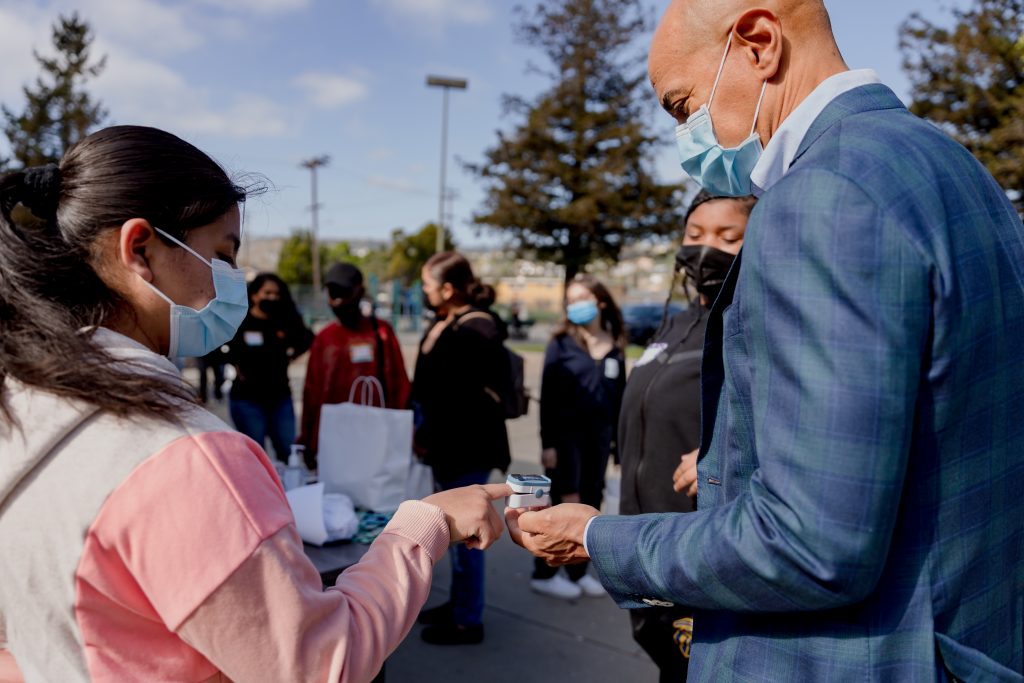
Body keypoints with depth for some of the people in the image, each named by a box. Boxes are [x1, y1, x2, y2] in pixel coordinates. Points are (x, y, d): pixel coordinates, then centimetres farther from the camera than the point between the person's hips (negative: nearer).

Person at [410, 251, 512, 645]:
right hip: (451, 445, 10)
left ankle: (468, 621, 13)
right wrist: (423, 433, 8)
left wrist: (428, 438, -14)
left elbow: (456, 400, -22)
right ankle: (458, 603, 33)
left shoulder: (474, 331, -19)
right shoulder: (445, 323, 11)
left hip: (467, 448, -10)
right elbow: (430, 386, 16)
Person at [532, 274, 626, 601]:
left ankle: (578, 571, 23)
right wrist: (547, 442, -12)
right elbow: (548, 396, -7)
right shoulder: (561, 343, -5)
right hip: (566, 434, -4)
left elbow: (619, 395, 10)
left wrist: (618, 437, 7)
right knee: (566, 504, -2)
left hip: (599, 435, 4)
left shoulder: (615, 346, 6)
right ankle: (544, 573, 11)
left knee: (590, 505, 9)